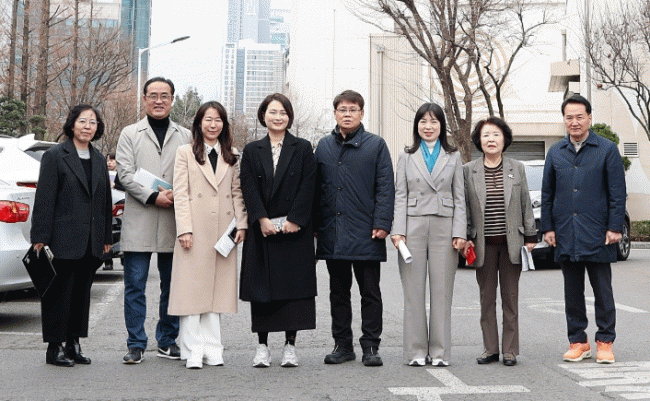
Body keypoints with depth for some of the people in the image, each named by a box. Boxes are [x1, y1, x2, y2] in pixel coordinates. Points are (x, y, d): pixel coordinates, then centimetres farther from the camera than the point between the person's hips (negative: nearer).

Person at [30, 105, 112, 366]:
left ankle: (73, 344, 19)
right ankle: (55, 347, 8)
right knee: (60, 293, -1)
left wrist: (106, 237, 13)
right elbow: (44, 199, -7)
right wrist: (41, 237, -12)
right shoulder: (55, 156, -3)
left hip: (91, 243, 6)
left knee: (82, 293, 10)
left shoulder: (99, 160, 14)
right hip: (63, 239, -6)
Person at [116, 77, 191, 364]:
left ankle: (167, 341, 20)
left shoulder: (185, 136, 13)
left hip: (174, 220, 2)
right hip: (139, 222, -2)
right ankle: (136, 345, 8)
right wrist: (153, 197, -14)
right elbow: (125, 174, -2)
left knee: (172, 285, 7)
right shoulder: (130, 134, 8)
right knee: (135, 285, 0)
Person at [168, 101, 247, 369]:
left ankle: (212, 349, 12)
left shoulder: (232, 156, 15)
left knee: (217, 287, 5)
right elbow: (180, 194, -2)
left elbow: (237, 193, 13)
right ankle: (193, 351, 2)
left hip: (223, 230, 3)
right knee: (192, 288, -3)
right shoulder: (185, 153, 5)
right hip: (196, 229, -3)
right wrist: (184, 228, -11)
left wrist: (241, 223, 3)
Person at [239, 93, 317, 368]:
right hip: (261, 229, 1)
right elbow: (249, 188, 1)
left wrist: (294, 219, -12)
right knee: (261, 285, 3)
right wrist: (262, 219, -11)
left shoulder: (302, 149, 6)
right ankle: (262, 346, 11)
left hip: (295, 229, -1)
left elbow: (307, 188, -2)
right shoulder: (252, 151, 10)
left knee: (294, 283, -1)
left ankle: (290, 345, 8)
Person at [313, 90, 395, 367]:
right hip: (332, 234, 3)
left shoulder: (376, 145, 3)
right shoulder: (324, 146, 12)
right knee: (338, 292, 10)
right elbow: (316, 188, 14)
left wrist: (381, 224, -11)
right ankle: (342, 345, 19)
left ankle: (370, 346, 11)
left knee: (370, 293, 3)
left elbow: (385, 188, -2)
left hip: (365, 233, -3)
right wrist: (315, 225, 8)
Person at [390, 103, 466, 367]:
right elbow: (400, 196, 6)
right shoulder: (407, 157, 11)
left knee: (442, 291, 1)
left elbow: (459, 197, 8)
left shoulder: (453, 157, 12)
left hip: (444, 227, 0)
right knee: (414, 291, 1)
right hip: (414, 226, 0)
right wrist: (398, 230, -6)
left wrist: (460, 232, -3)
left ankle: (439, 352, 8)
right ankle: (416, 351, 8)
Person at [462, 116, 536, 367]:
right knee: (487, 298, 5)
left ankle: (510, 350, 12)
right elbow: (464, 207, 6)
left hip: (511, 242, 0)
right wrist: (465, 238, 0)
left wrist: (530, 236, 4)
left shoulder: (517, 168, 7)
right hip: (483, 244, 0)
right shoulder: (468, 170, 4)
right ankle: (490, 349, 15)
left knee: (510, 298, 4)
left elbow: (526, 204, 8)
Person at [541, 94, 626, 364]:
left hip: (597, 235, -3)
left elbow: (617, 192, 0)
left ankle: (605, 342, 13)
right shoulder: (555, 152, 11)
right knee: (573, 292, 8)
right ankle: (578, 342, 17)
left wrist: (615, 227, -7)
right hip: (566, 235, 3)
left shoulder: (607, 150, 1)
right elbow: (547, 193, 13)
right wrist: (547, 227, 6)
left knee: (603, 291, 3)